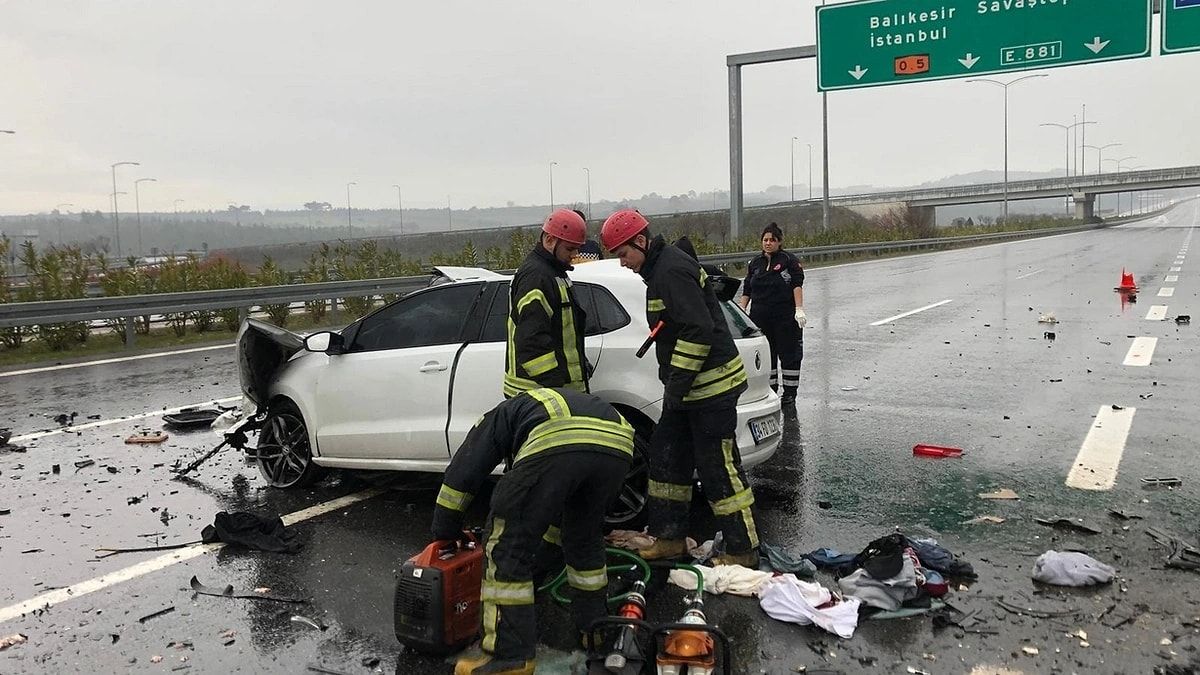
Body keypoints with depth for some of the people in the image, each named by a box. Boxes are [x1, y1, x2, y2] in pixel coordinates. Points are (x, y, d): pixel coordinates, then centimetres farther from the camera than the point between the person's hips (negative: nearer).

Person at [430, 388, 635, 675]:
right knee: (586, 540, 30)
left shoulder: (500, 417, 35)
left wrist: (445, 533, 38)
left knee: (509, 547, 8)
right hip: (618, 445, 6)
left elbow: (460, 474, 27)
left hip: (556, 444, -6)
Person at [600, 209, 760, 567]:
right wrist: (673, 383, 20)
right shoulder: (661, 267, 15)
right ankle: (670, 538, 26)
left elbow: (698, 330, -26)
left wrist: (677, 384, -22)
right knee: (666, 457, 16)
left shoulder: (672, 270, -18)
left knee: (718, 469, -3)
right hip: (689, 388, 11)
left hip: (710, 388, -11)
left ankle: (743, 550, 8)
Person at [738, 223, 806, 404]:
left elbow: (797, 285, -8)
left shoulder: (789, 260, -1)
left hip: (786, 317, -4)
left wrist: (799, 310, -16)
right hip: (760, 318, 5)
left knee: (789, 354, 1)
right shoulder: (755, 264, 14)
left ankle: (790, 393, 10)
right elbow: (747, 291, 17)